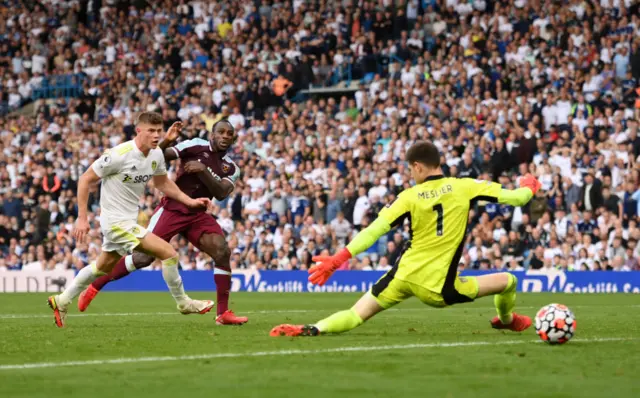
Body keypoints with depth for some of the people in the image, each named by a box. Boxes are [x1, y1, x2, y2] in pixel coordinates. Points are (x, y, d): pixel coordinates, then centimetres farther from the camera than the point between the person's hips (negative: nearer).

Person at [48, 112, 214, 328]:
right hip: (117, 222, -9)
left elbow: (162, 183, 18)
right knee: (168, 253, -13)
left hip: (129, 219, 9)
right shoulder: (120, 154, -23)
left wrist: (189, 201, 8)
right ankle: (183, 302, 5)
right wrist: (82, 218, -18)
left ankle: (62, 301, 39)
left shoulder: (157, 155, -1)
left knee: (104, 266, 25)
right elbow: (85, 179, -16)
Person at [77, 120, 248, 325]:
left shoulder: (231, 168, 8)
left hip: (197, 215, 4)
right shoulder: (196, 146, -4)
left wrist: (203, 171, -22)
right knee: (143, 257, -10)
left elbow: (221, 193, -10)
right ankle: (94, 288, 5)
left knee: (223, 252, -15)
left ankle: (224, 313, -10)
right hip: (171, 209, -4)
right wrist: (166, 142, -33)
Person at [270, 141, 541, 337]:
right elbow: (515, 197, 0)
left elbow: (375, 230, -8)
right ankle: (507, 320, 47)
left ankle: (312, 330, -19)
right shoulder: (464, 187, -4)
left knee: (355, 316, 6)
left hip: (403, 276, 1)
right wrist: (528, 188, 24)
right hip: (438, 285, 0)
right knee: (507, 281, 19)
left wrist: (337, 260, -6)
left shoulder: (410, 197, -4)